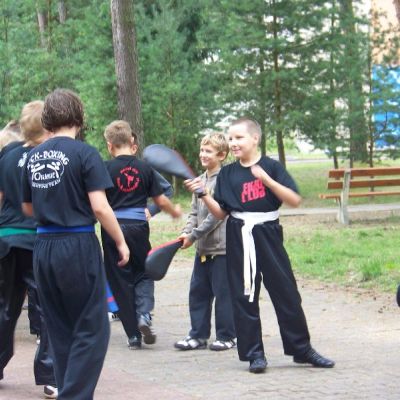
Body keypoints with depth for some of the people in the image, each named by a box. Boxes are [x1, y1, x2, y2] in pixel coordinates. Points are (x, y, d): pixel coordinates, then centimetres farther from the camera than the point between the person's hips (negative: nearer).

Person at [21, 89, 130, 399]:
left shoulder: (34, 157, 8)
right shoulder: (85, 154, -9)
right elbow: (100, 207, -14)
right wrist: (121, 242, -2)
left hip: (44, 247, 6)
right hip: (78, 245, -6)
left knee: (60, 331, 15)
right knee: (92, 330, 0)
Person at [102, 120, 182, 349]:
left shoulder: (106, 169, -6)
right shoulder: (144, 168, 2)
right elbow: (161, 201, 8)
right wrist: (175, 212, 27)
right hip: (138, 227, 1)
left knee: (121, 280, 8)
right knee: (143, 273, 19)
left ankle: (134, 335, 8)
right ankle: (144, 313, -9)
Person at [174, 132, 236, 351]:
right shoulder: (200, 180, 13)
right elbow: (195, 212, 14)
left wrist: (194, 236, -15)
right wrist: (186, 232, -3)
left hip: (222, 247, -8)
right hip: (202, 248, 8)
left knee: (223, 293, 0)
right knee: (198, 292, 9)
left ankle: (226, 336, 9)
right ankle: (198, 335, 16)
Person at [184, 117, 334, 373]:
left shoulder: (271, 167, -1)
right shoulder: (227, 174, 7)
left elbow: (295, 200, -10)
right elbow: (221, 212, 7)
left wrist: (266, 179, -18)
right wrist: (203, 194, -8)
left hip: (268, 234, -2)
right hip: (239, 238, 2)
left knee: (286, 292, 2)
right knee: (244, 296, 2)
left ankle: (302, 349, 14)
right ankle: (254, 354, 10)